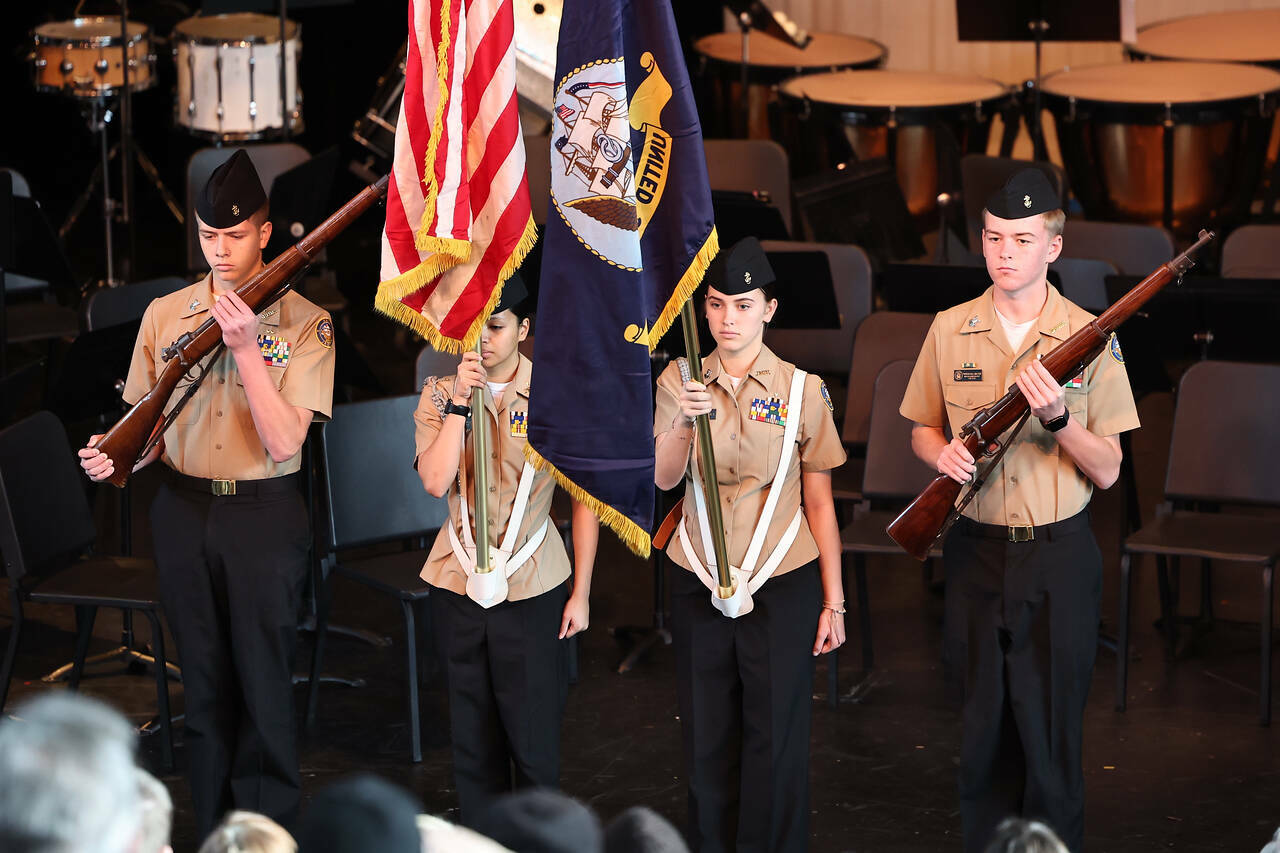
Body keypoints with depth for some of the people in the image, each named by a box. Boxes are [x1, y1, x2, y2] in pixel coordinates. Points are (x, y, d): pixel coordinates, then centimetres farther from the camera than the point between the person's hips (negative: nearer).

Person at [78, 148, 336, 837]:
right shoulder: (165, 314, 4)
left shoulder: (303, 323, -7)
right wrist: (118, 458, -12)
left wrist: (248, 348, -23)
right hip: (183, 512, 4)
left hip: (264, 514, -3)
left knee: (264, 685, 0)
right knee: (203, 685, 11)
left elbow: (283, 442, -16)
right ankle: (211, 832, 21)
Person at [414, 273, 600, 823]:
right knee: (472, 739, 9)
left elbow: (585, 499, 0)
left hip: (534, 588, -2)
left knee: (533, 738, -1)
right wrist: (460, 401, -17)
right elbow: (435, 481, -14)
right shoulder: (439, 396, 2)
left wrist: (581, 592, -2)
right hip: (459, 586, 2)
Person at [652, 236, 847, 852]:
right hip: (699, 587, 2)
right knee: (707, 739, 8)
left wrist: (834, 602, 1)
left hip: (783, 588, -2)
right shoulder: (679, 382, 2)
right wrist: (682, 422, -29)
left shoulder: (802, 390, -2)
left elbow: (819, 502, 2)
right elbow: (663, 479, -10)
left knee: (775, 741, 2)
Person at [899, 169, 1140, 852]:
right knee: (983, 723, 10)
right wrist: (943, 453, -9)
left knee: (1051, 725, 2)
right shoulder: (950, 330, 3)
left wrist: (1057, 417, -22)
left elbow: (1106, 472, -5)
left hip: (1059, 555, -2)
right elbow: (922, 431, 14)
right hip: (976, 551, 2)